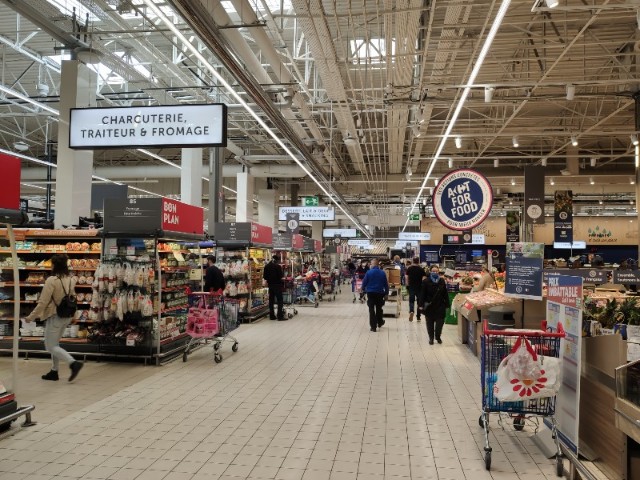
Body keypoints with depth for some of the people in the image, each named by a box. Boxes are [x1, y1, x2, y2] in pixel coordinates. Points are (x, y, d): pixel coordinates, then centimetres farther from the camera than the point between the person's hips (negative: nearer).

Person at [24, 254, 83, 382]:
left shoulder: (51, 280, -19)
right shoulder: (70, 280, 2)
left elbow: (43, 302, -18)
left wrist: (31, 317, -7)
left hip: (55, 317, -7)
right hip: (66, 316, 7)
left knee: (50, 346, 3)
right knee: (54, 344, 20)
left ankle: (74, 363, -13)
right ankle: (54, 372, 24)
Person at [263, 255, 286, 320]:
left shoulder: (266, 266, 5)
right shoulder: (278, 266, -13)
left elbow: (264, 277, 6)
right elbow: (281, 277, -14)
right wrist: (283, 279, 7)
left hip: (270, 285, 6)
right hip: (277, 285, -5)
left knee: (271, 300, 11)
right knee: (279, 300, -1)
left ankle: (272, 316, 13)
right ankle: (280, 316, -4)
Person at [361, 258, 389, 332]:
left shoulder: (368, 272, -11)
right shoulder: (382, 273, -3)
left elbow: (364, 282, -4)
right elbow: (386, 284, 2)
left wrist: (363, 289, 15)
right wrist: (386, 292, 12)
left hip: (370, 293, -2)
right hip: (380, 293, 3)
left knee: (371, 310, 2)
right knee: (379, 309, 21)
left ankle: (373, 326, -1)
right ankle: (379, 322, 36)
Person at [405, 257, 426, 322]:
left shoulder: (409, 269, -1)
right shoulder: (421, 269, -6)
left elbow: (406, 278, -1)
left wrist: (407, 285, 8)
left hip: (411, 287, 1)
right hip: (419, 287, -1)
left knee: (411, 300, 6)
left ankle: (411, 311, -23)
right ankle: (418, 317, 12)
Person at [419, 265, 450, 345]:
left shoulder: (442, 281, 3)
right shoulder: (426, 281, -5)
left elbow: (445, 294, 5)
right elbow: (422, 294, -6)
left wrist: (446, 304, 2)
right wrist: (422, 304, -10)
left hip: (440, 306, 2)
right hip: (429, 306, -1)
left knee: (440, 322, 1)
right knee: (430, 323, 8)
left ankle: (438, 336, 23)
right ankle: (431, 338, 21)